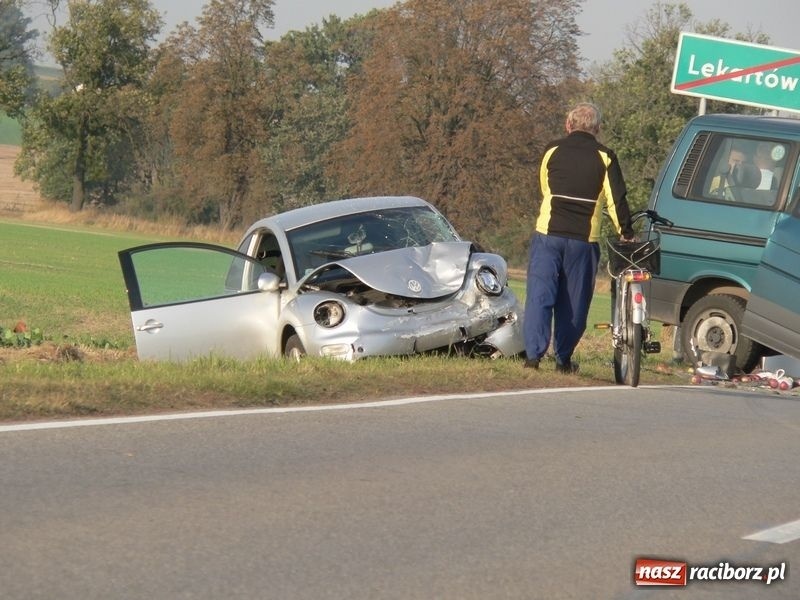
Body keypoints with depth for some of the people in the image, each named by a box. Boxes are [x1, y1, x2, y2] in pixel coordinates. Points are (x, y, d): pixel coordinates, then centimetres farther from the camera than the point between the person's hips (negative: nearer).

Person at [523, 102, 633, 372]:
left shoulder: (552, 150, 6)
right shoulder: (605, 157, 2)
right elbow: (616, 198, -1)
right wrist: (625, 231, 9)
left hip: (548, 234, 0)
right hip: (584, 239, 0)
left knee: (540, 295, -1)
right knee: (573, 301, 8)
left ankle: (533, 353, -11)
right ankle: (563, 358, 10)